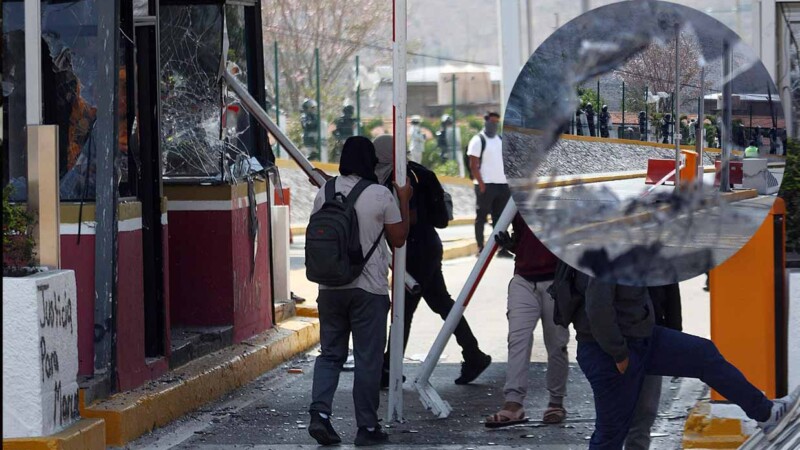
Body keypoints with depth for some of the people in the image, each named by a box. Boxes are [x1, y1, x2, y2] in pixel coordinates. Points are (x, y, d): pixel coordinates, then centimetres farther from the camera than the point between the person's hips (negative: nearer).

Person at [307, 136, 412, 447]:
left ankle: (319, 413, -5)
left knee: (331, 353, 12)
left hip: (330, 286, 4)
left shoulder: (325, 192, 2)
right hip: (369, 288, -4)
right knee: (367, 359, 3)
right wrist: (404, 202, 11)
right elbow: (399, 239, 1)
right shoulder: (381, 195, -9)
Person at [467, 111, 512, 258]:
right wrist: (481, 183, -18)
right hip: (485, 185, -7)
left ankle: (502, 248, 8)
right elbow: (473, 165, -10)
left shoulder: (501, 141, 17)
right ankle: (480, 249, 0)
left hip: (502, 184, 7)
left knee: (500, 218, 6)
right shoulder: (478, 140, -4)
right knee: (481, 218, -2)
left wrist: (509, 182, 10)